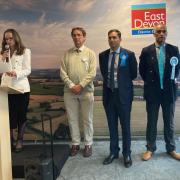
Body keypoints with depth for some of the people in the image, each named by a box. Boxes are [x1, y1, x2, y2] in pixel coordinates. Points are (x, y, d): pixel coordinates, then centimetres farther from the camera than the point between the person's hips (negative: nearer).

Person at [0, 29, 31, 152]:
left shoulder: (25, 51, 2)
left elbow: (28, 70, -5)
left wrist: (16, 74, -23)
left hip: (21, 87, -3)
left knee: (21, 114, 4)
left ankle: (20, 140, 15)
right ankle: (10, 140, 11)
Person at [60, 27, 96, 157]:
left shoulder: (90, 53, 1)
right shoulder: (67, 54, 8)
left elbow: (92, 73, -8)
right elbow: (63, 72, 2)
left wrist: (80, 86, -14)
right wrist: (71, 85, -10)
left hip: (86, 91, -2)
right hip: (70, 91, 3)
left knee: (87, 119, 5)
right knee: (72, 119, 9)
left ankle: (88, 144, 19)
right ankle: (75, 144, 22)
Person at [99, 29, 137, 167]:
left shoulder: (129, 54, -6)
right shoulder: (103, 55, 6)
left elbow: (134, 74, 1)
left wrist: (122, 80, 7)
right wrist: (109, 81, 7)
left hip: (123, 94, -3)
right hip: (108, 94, 3)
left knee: (125, 126, 7)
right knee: (112, 126, 13)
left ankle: (127, 154, 23)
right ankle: (113, 152, 29)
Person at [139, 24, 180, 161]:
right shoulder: (146, 51, -2)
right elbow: (142, 70, 8)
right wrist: (149, 82, 8)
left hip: (169, 91, 1)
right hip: (152, 91, -1)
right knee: (152, 122, 8)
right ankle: (150, 149, 22)